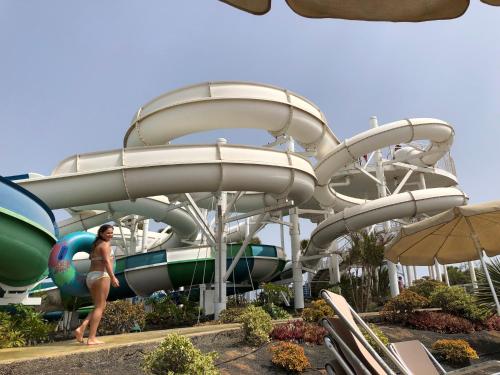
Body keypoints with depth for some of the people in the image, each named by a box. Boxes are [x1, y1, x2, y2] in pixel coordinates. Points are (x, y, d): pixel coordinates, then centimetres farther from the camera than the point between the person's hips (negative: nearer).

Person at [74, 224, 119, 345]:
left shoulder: (95, 245, 23)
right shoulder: (105, 244, -5)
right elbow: (106, 261, -19)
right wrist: (113, 277, -26)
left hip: (91, 276, 9)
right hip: (101, 276, -9)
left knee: (100, 306, 14)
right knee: (100, 307, -6)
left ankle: (81, 328, 0)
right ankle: (91, 338, -8)